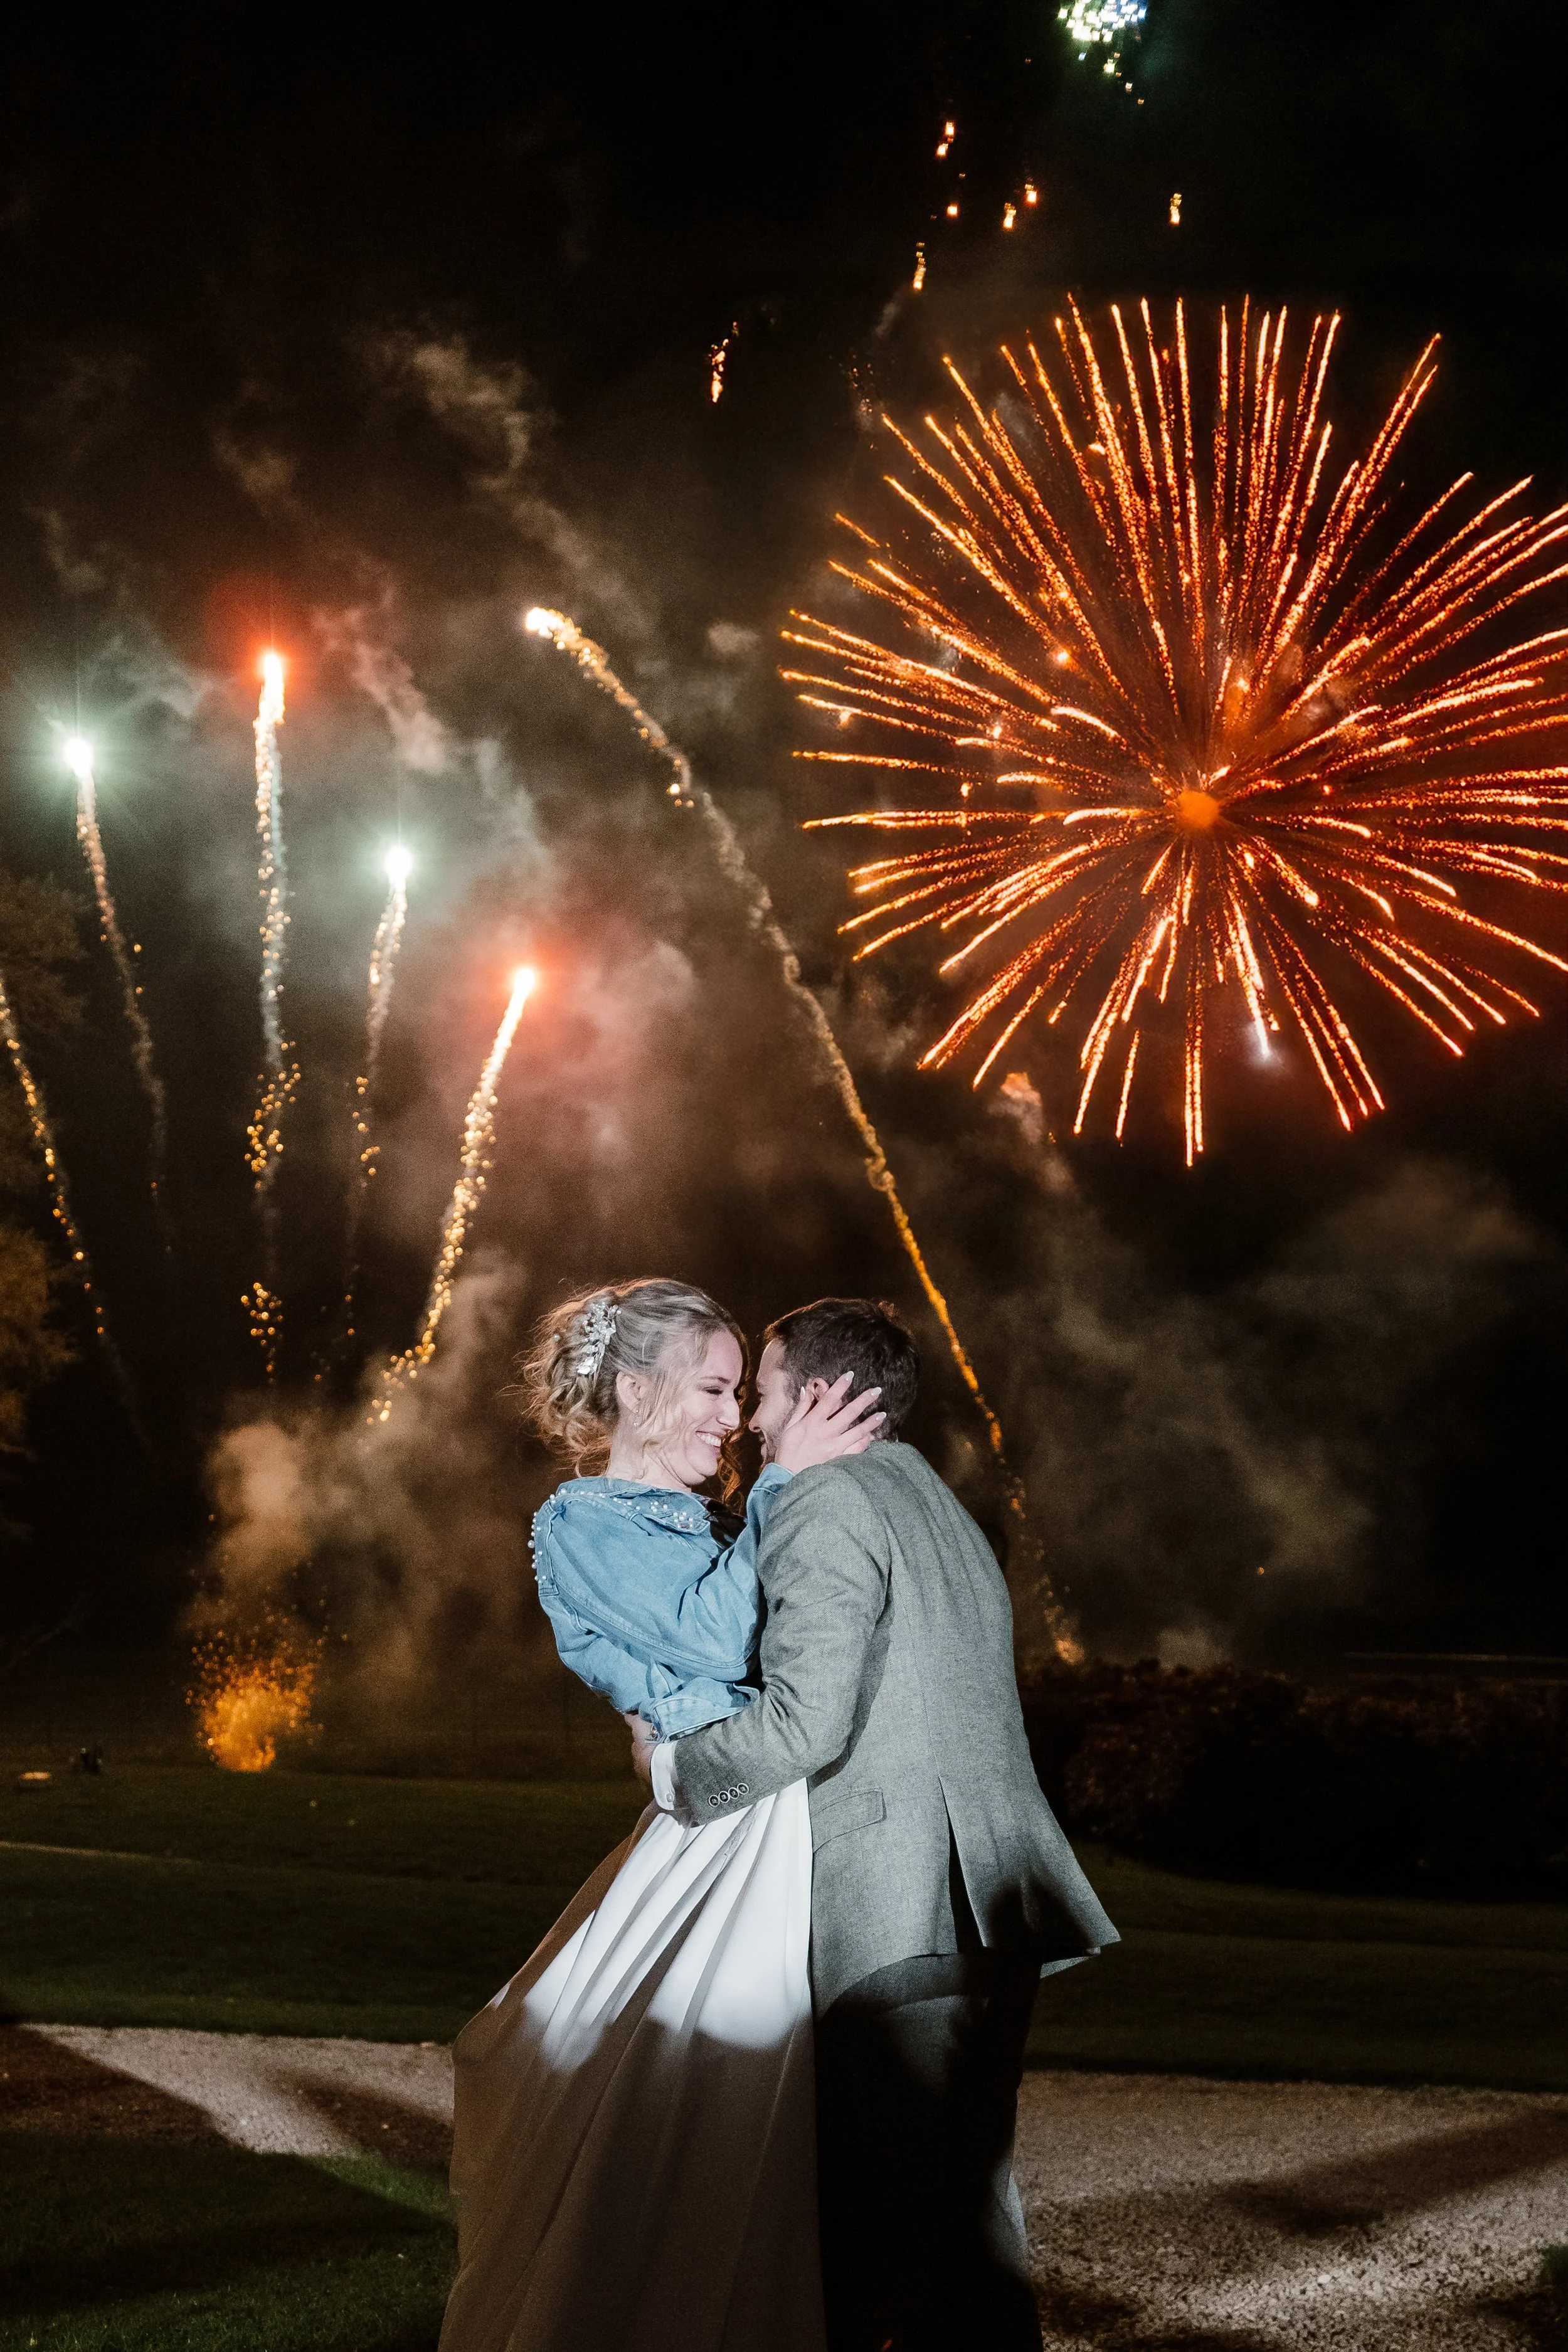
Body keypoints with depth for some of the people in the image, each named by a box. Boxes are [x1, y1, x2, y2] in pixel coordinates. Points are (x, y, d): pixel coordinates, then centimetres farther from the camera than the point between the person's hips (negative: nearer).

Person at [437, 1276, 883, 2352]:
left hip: (790, 1844, 8)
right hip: (722, 1846, -8)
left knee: (766, 2140, 11)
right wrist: (784, 1486, -12)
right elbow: (717, 1639, -16)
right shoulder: (582, 1524, -3)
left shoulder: (696, 1526, 21)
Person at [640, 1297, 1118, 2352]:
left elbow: (805, 1721, -17)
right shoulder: (941, 1509, 22)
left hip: (903, 1917, -9)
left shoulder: (828, 1505, -7)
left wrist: (672, 1763, -2)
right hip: (994, 1906, 9)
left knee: (886, 2217, -6)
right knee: (971, 2201, 15)